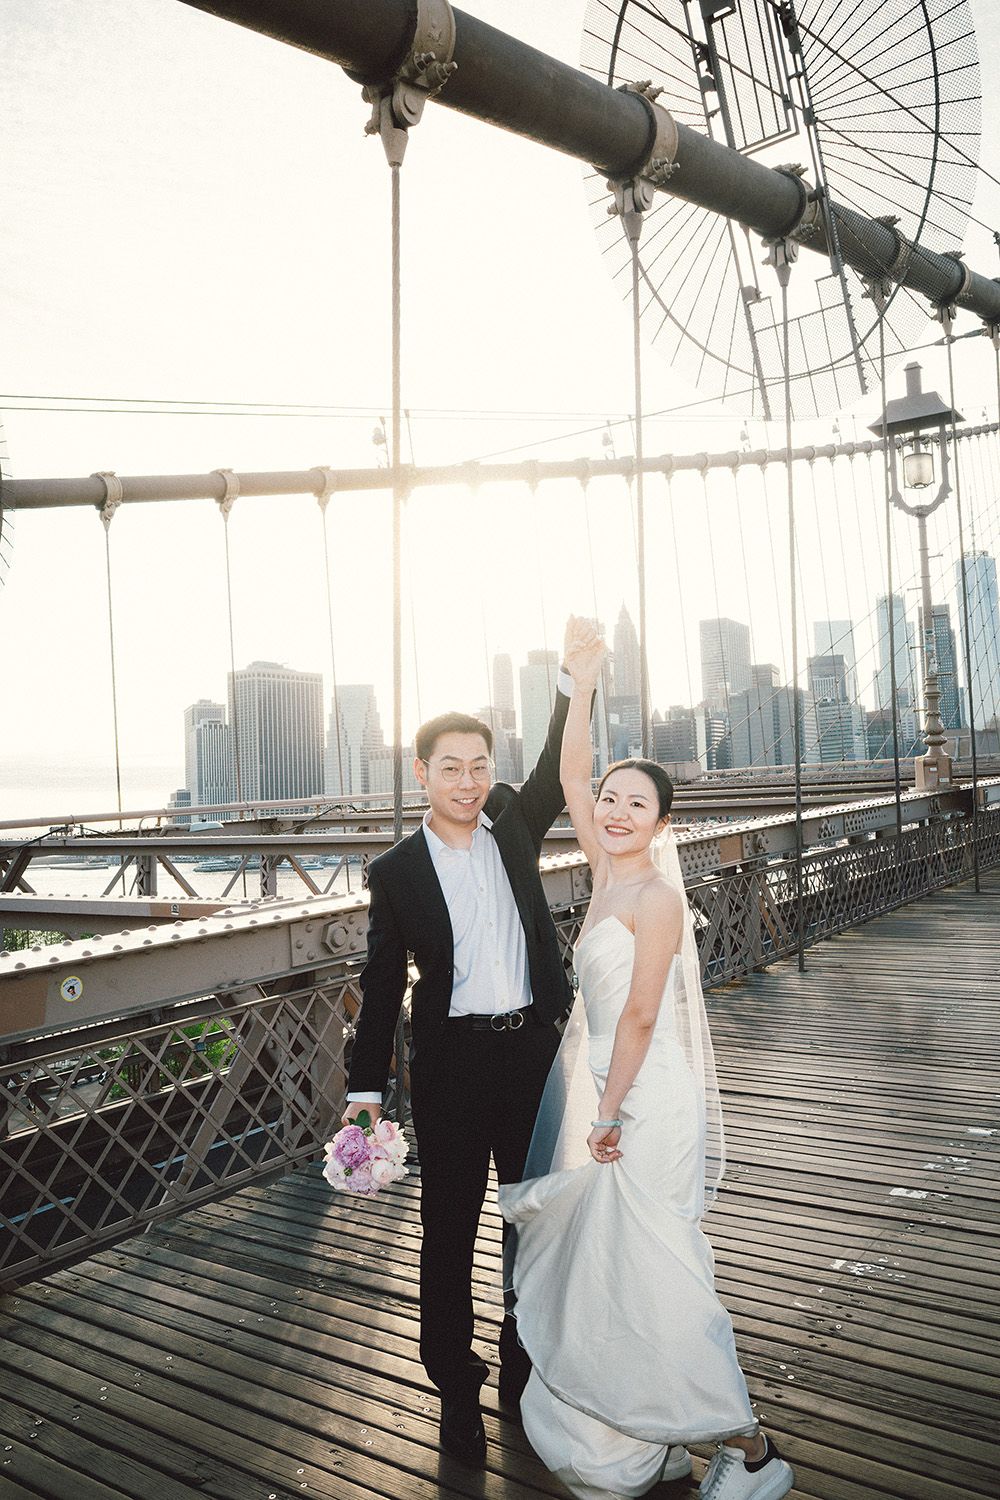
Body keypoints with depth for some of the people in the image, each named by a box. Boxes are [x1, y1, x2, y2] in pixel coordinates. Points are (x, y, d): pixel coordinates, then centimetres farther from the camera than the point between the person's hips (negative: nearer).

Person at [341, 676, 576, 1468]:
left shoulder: (514, 826, 5)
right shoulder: (397, 871, -3)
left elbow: (559, 767, -7)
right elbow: (382, 985, -1)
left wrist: (574, 683, -22)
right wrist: (367, 1087, -1)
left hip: (535, 1052, 3)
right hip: (452, 1065, -3)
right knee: (449, 1229, 8)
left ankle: (527, 1367, 36)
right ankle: (456, 1388, 25)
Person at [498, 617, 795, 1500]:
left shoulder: (656, 896, -16)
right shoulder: (609, 874, 6)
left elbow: (640, 1014, -17)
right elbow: (571, 777, 6)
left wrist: (610, 1116, -14)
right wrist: (583, 685, 0)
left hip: (647, 1102, -9)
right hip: (612, 1092, 9)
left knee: (648, 1272, -3)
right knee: (604, 1267, 16)